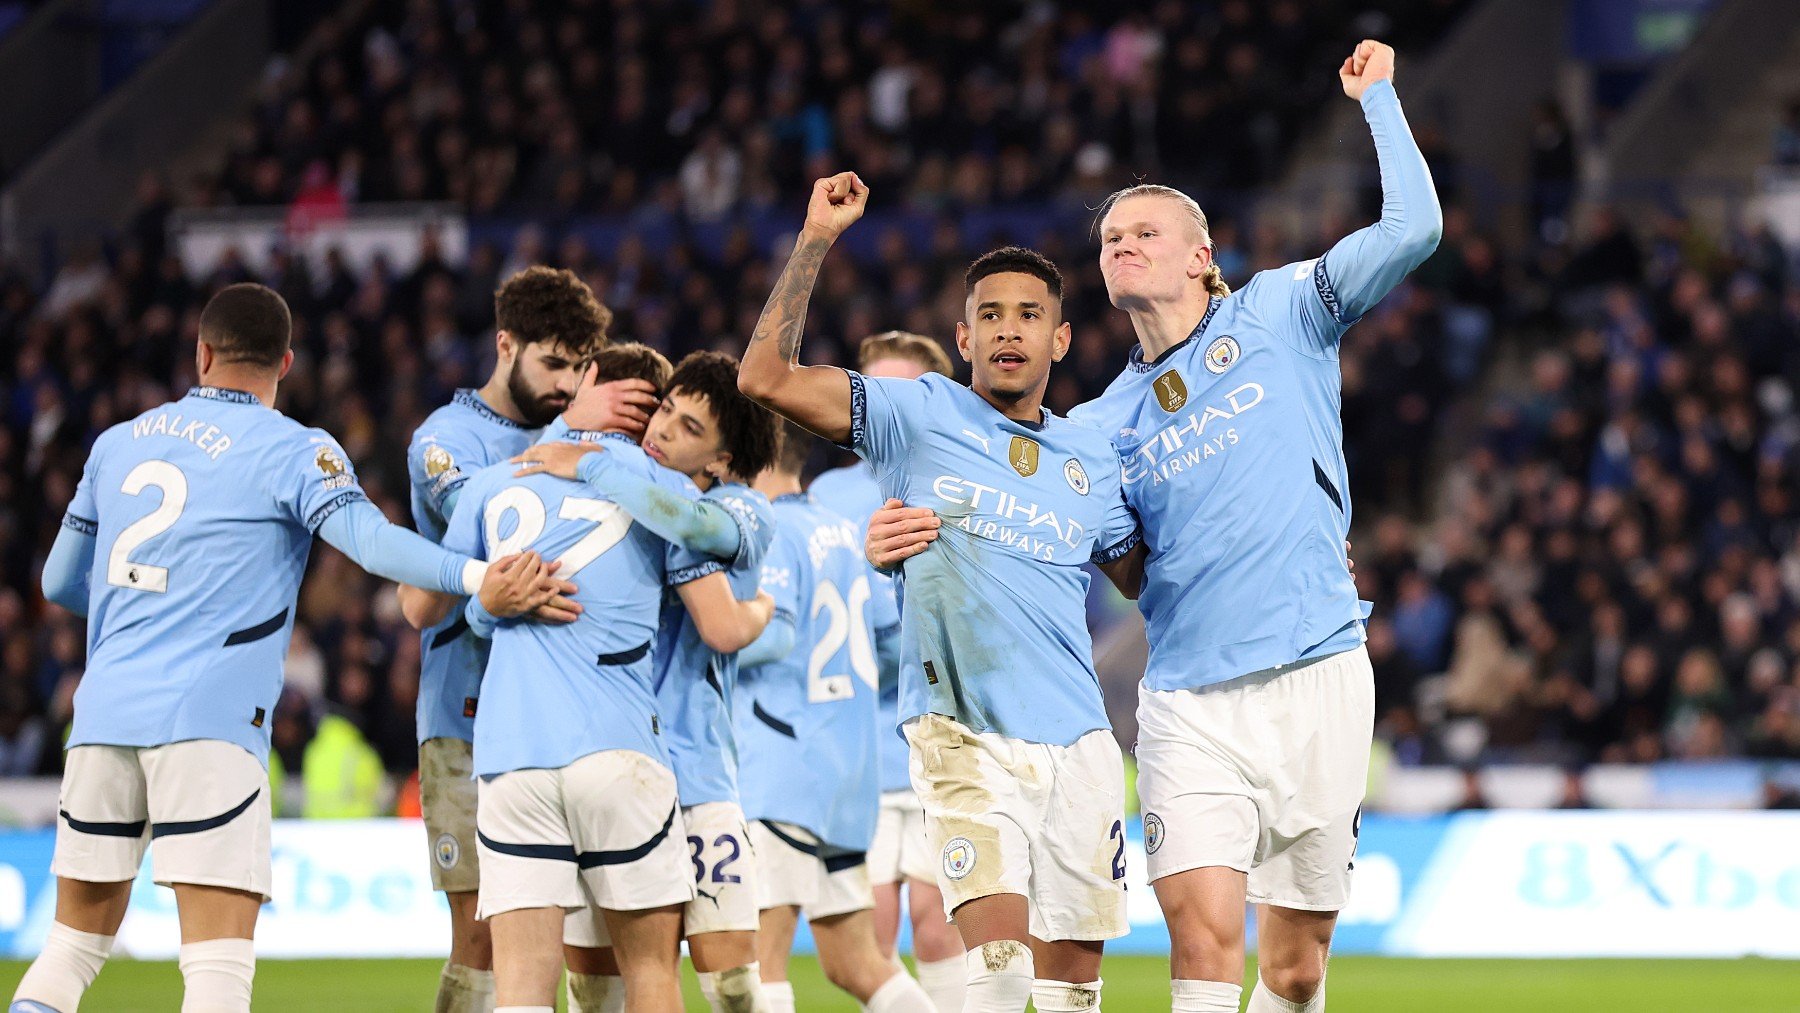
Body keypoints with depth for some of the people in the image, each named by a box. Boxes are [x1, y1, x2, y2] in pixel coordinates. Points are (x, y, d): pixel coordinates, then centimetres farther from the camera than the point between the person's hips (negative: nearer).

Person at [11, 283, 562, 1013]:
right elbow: (370, 540, -17)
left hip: (104, 710, 5)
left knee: (74, 946, 16)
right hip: (208, 725, -5)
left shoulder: (118, 444, 17)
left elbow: (60, 583, 27)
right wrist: (479, 578, -29)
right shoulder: (294, 452, 1)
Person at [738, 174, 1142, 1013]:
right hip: (964, 734, -4)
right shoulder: (921, 416, 2)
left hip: (1078, 744, 4)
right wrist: (816, 240, -10)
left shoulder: (1093, 458, 13)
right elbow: (766, 378, -7)